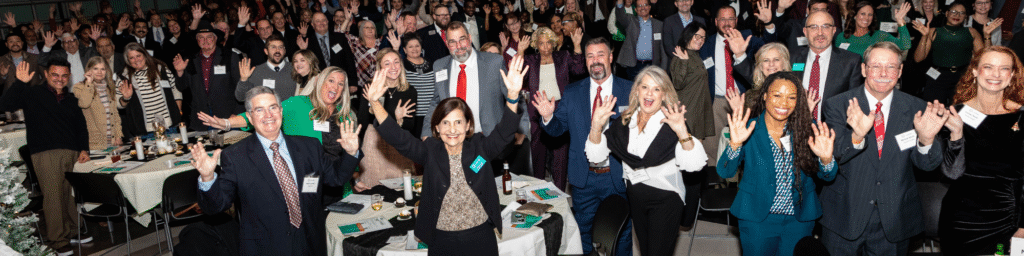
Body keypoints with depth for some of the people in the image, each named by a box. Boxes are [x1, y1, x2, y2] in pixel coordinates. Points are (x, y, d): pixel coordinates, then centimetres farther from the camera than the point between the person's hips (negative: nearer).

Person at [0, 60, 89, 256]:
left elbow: (81, 127, 24)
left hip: (72, 153, 4)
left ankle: (73, 232, 18)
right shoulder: (33, 94, 8)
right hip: (45, 153, -4)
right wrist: (20, 83, -13)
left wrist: (84, 149, 11)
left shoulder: (71, 100, 21)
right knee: (53, 196, -7)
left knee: (73, 194, 2)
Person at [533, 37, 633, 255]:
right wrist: (548, 116, -19)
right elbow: (558, 129, 1)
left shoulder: (629, 91, -4)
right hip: (584, 178, 2)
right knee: (584, 231, 18)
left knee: (622, 232, 15)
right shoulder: (572, 93, 2)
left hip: (617, 176, -2)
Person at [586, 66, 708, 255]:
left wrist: (682, 132, -43)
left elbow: (695, 164, -28)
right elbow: (595, 156, -4)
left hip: (665, 199, -5)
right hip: (634, 196, 5)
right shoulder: (624, 122, -2)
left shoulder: (671, 123, -16)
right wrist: (597, 124, -20)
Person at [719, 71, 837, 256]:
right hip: (757, 220, -2)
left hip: (799, 220, 2)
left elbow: (828, 177, -4)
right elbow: (725, 172, -16)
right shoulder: (749, 130, -9)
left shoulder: (808, 128, -4)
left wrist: (826, 159, -26)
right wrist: (735, 143, -33)